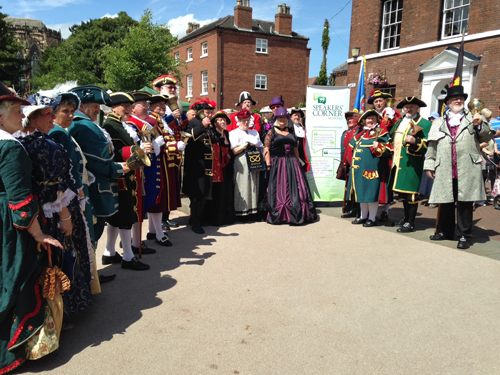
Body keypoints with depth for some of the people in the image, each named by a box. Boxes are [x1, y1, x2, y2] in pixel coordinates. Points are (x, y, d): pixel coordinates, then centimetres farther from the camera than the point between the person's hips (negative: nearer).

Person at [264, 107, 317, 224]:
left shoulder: (291, 132, 16)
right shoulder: (271, 132, 3)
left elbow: (296, 148, 19)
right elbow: (266, 149, -4)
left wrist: (298, 163, 13)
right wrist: (268, 165, -13)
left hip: (292, 164, 4)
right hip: (277, 165, -4)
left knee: (295, 188, 2)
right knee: (279, 190, -2)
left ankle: (297, 215, 10)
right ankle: (278, 216, 6)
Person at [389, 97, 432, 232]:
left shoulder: (425, 124, -2)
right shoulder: (399, 123, 19)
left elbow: (428, 145, -9)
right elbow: (392, 139, 30)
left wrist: (415, 141, -25)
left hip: (412, 164, -7)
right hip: (398, 163, 7)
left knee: (411, 193, -5)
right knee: (402, 192, 14)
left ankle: (410, 222, 4)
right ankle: (406, 217, 28)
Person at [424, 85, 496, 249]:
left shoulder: (473, 119, 13)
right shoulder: (439, 122, 16)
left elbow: (487, 137, 7)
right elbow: (432, 146, 12)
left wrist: (480, 125, -11)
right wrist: (429, 166, 6)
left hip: (467, 169, -1)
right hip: (445, 171, 2)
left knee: (465, 202, 1)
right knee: (445, 202, 9)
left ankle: (465, 235, 10)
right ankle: (445, 231, 24)